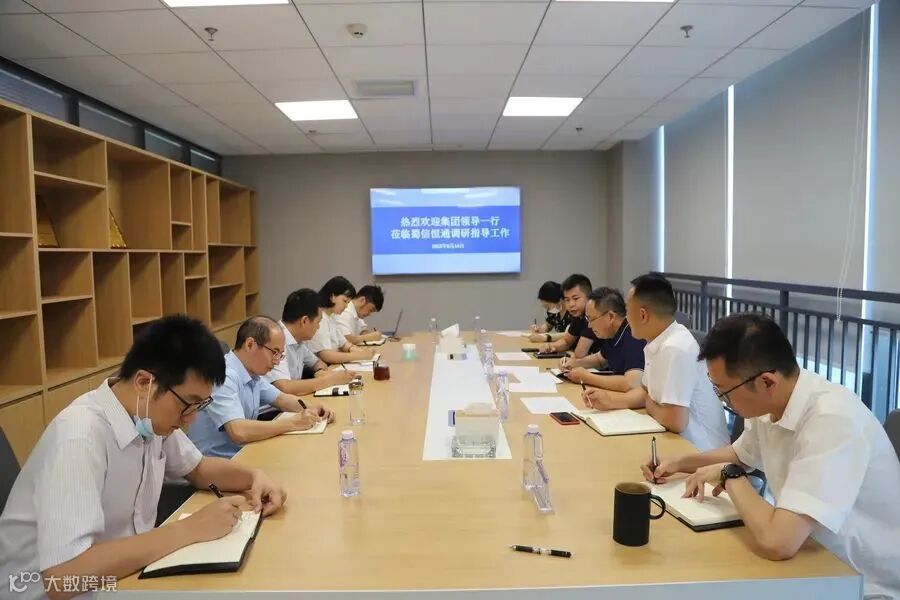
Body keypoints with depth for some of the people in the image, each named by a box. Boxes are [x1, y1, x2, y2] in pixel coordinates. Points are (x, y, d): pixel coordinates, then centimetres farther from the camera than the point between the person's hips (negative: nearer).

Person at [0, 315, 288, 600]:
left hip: (122, 572, 7)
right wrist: (190, 529, -30)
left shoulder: (151, 415, -5)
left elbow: (198, 468, 11)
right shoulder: (79, 437, -28)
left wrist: (254, 476, -8)